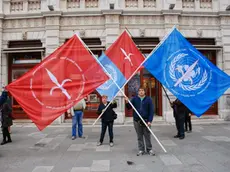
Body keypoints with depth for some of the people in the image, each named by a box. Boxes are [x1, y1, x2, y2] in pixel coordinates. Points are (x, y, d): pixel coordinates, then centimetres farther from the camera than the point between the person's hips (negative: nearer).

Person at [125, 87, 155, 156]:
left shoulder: (148, 99, -1)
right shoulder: (134, 99, 4)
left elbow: (151, 110, -3)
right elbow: (129, 107, 2)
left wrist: (150, 121, -10)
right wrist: (127, 102, -19)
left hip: (146, 121, -1)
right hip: (137, 121, 2)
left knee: (147, 136, 7)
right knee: (139, 136, 10)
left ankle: (149, 149, 21)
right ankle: (141, 150, 21)